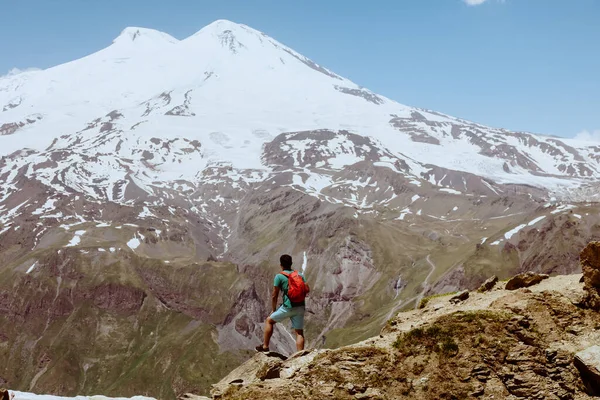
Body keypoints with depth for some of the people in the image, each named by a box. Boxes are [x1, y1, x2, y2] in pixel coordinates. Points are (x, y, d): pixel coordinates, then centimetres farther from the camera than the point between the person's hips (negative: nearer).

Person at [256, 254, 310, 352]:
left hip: (288, 307, -4)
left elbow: (274, 296, -2)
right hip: (300, 307, 4)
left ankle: (265, 346, 16)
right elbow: (307, 289, 7)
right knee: (299, 332, 7)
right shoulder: (299, 275, 10)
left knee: (269, 321, 15)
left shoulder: (279, 276, -3)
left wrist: (274, 310, 9)